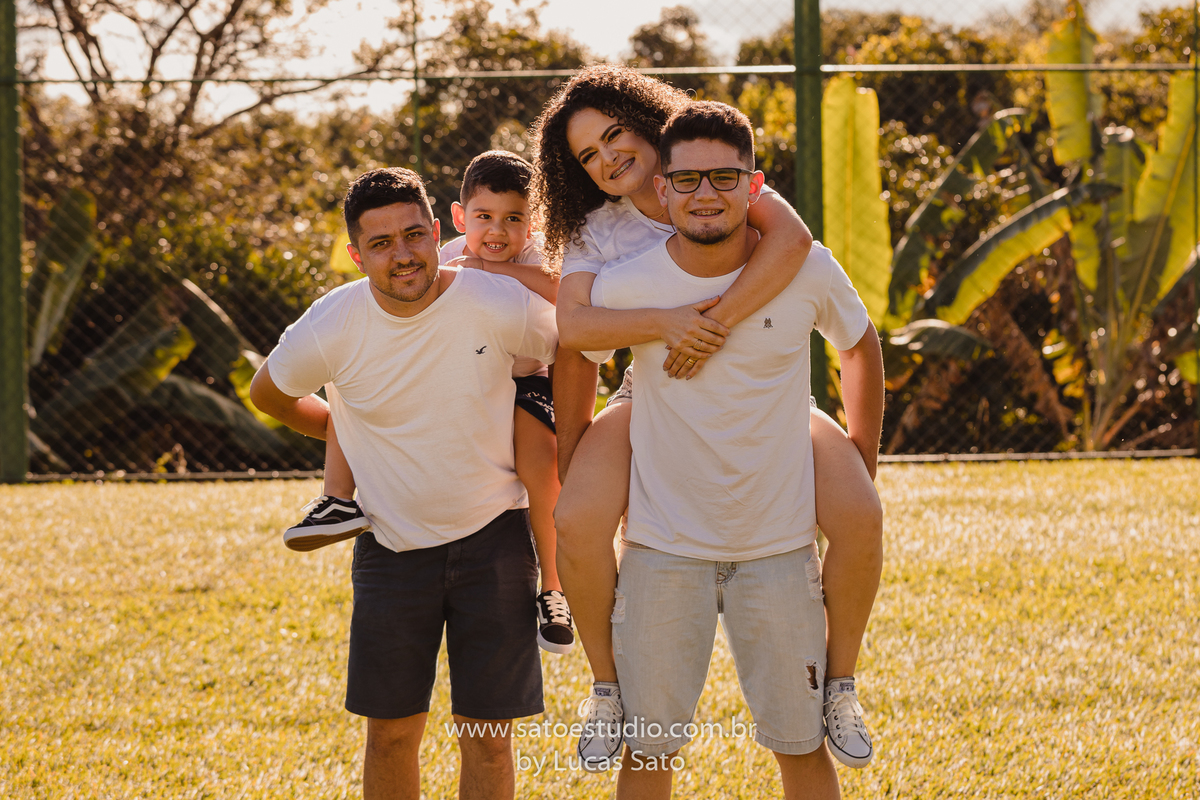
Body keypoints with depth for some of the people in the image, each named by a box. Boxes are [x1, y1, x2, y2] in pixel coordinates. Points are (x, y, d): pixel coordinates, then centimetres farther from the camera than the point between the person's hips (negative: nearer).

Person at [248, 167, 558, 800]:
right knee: (391, 735, 4)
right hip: (392, 546, 1)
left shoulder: (501, 306, -17)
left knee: (487, 742, -1)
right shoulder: (332, 328, -14)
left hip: (492, 540, -1)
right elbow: (268, 393, 8)